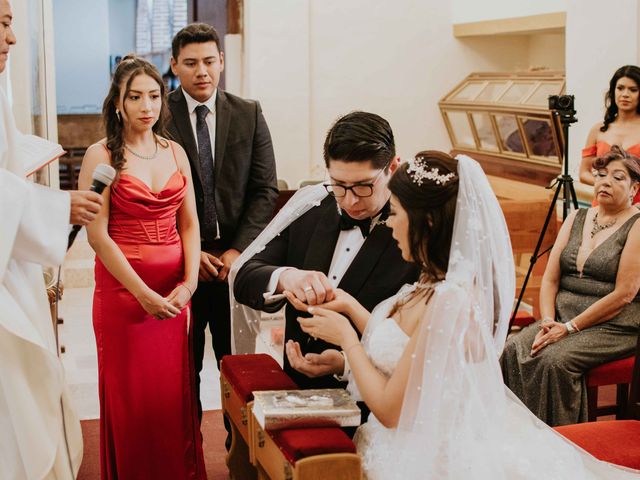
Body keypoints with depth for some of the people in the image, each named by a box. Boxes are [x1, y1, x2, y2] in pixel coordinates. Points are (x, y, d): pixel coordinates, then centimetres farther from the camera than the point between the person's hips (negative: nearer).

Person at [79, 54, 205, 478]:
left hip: (175, 290, 4)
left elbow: (189, 224, 8)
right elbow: (97, 234, -11)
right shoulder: (101, 156, -6)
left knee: (176, 391, 8)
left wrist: (189, 284, -7)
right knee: (132, 396, 3)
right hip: (123, 289, -4)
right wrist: (144, 294, -16)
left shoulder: (175, 152, 8)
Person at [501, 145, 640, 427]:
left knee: (555, 360, -31)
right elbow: (550, 279, 10)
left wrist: (569, 327, -17)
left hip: (613, 327, -6)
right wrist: (548, 322, -9)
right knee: (513, 350, -20)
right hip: (562, 318, 6)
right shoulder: (576, 219, 14)